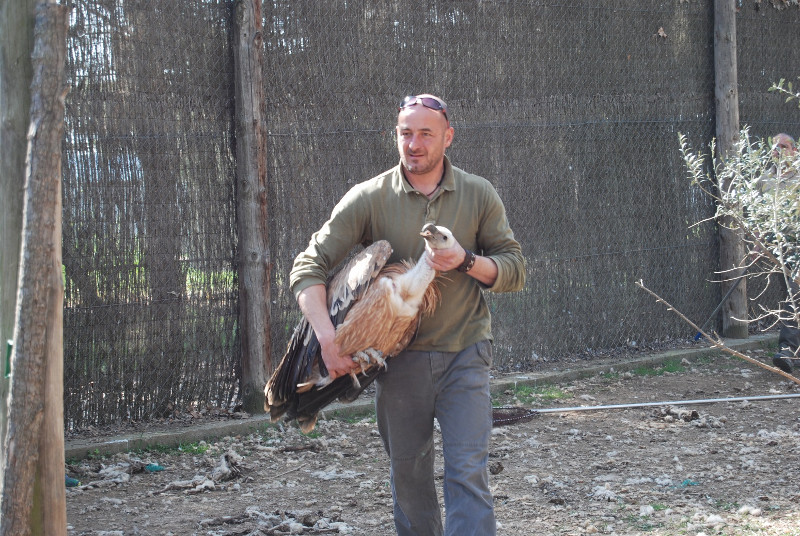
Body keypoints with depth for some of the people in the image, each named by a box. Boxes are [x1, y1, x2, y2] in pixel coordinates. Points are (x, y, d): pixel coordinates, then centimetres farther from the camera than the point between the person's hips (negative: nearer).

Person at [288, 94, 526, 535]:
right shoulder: (369, 198, -4)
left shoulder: (479, 195, 1)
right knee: (408, 478, 10)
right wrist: (327, 338, -23)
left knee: (468, 473, -9)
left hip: (464, 353, -1)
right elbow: (309, 266, -8)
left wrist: (467, 262, -17)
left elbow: (514, 270, 4)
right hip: (399, 357, 1)